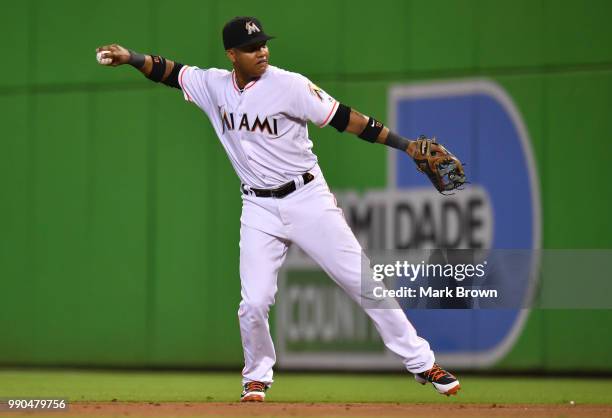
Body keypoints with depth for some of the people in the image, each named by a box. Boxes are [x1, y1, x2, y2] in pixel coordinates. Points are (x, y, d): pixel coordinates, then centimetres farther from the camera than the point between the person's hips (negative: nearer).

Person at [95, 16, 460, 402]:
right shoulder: (214, 86, 1)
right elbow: (170, 71, 5)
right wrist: (131, 57, -14)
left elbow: (343, 117, -11)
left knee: (362, 280, -3)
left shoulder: (290, 85, -12)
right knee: (254, 303, -5)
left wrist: (403, 144, -15)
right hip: (260, 210, 3)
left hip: (308, 199, -3)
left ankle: (421, 363, 6)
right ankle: (257, 377, 22)